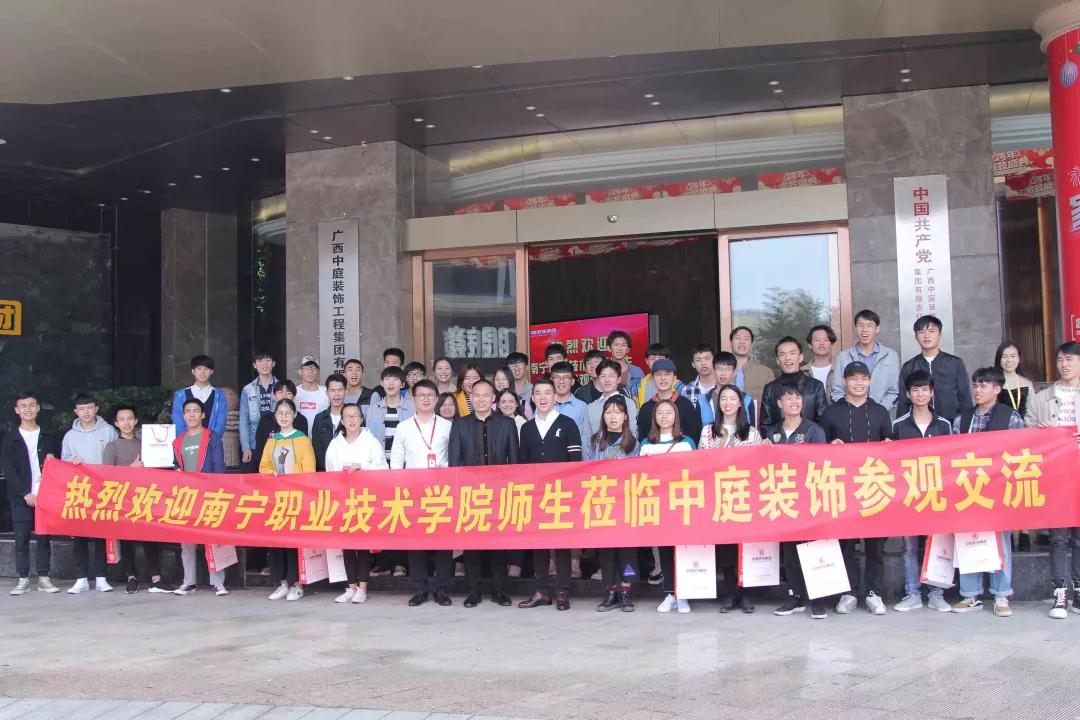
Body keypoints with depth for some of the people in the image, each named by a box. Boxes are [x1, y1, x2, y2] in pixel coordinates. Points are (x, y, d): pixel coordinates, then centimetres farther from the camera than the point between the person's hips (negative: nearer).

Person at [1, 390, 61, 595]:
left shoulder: (48, 436, 11)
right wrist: (25, 493, -10)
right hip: (21, 497, -1)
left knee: (44, 538, 2)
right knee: (21, 538, -2)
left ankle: (43, 578, 7)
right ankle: (23, 580, 4)